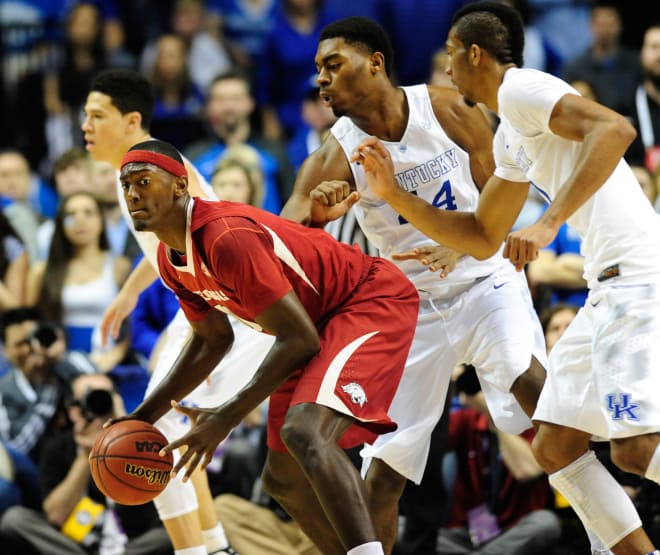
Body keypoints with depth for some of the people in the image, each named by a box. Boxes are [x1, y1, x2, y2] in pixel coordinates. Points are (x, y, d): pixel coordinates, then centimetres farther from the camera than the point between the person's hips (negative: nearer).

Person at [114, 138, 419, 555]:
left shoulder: (228, 237, -28)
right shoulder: (171, 259, 2)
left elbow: (298, 339, -27)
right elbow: (213, 340, 18)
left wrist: (229, 416, -25)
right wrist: (143, 418, 12)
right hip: (319, 323, 11)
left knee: (303, 433, -34)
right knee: (282, 478, 14)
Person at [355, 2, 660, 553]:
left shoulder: (521, 89, -6)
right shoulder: (510, 138, 24)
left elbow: (615, 128, -21)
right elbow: (482, 238, 31)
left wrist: (549, 223, -25)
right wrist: (393, 194, 24)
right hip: (609, 286, 10)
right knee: (555, 446, 10)